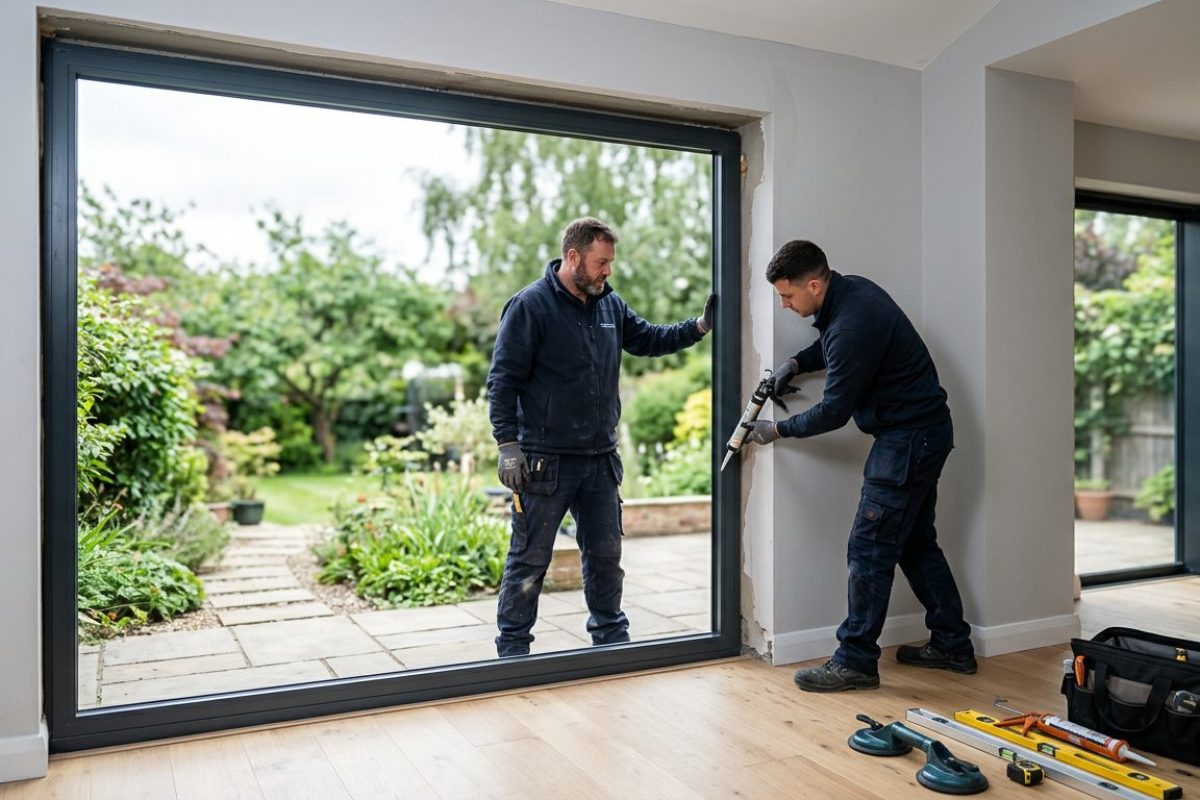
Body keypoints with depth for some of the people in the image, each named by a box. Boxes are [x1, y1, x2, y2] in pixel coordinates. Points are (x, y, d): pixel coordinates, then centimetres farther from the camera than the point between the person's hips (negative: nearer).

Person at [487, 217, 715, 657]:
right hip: (546, 462, -6)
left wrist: (699, 326, 9)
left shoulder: (610, 304, 10)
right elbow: (503, 381, -11)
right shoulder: (530, 306, -10)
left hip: (601, 460, 6)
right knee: (530, 559, 3)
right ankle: (512, 647, 17)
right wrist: (508, 444, -17)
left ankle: (611, 636, 32)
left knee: (605, 554, 16)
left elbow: (648, 339, 22)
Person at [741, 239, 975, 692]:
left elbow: (834, 411, -19)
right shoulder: (851, 290, 4)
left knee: (869, 549, -5)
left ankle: (856, 662, 3)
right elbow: (832, 345, 25)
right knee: (916, 543, 17)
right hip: (925, 432, 10)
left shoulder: (853, 325, -26)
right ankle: (952, 646, 28)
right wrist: (796, 363, 7)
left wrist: (777, 430, -6)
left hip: (908, 441, -10)